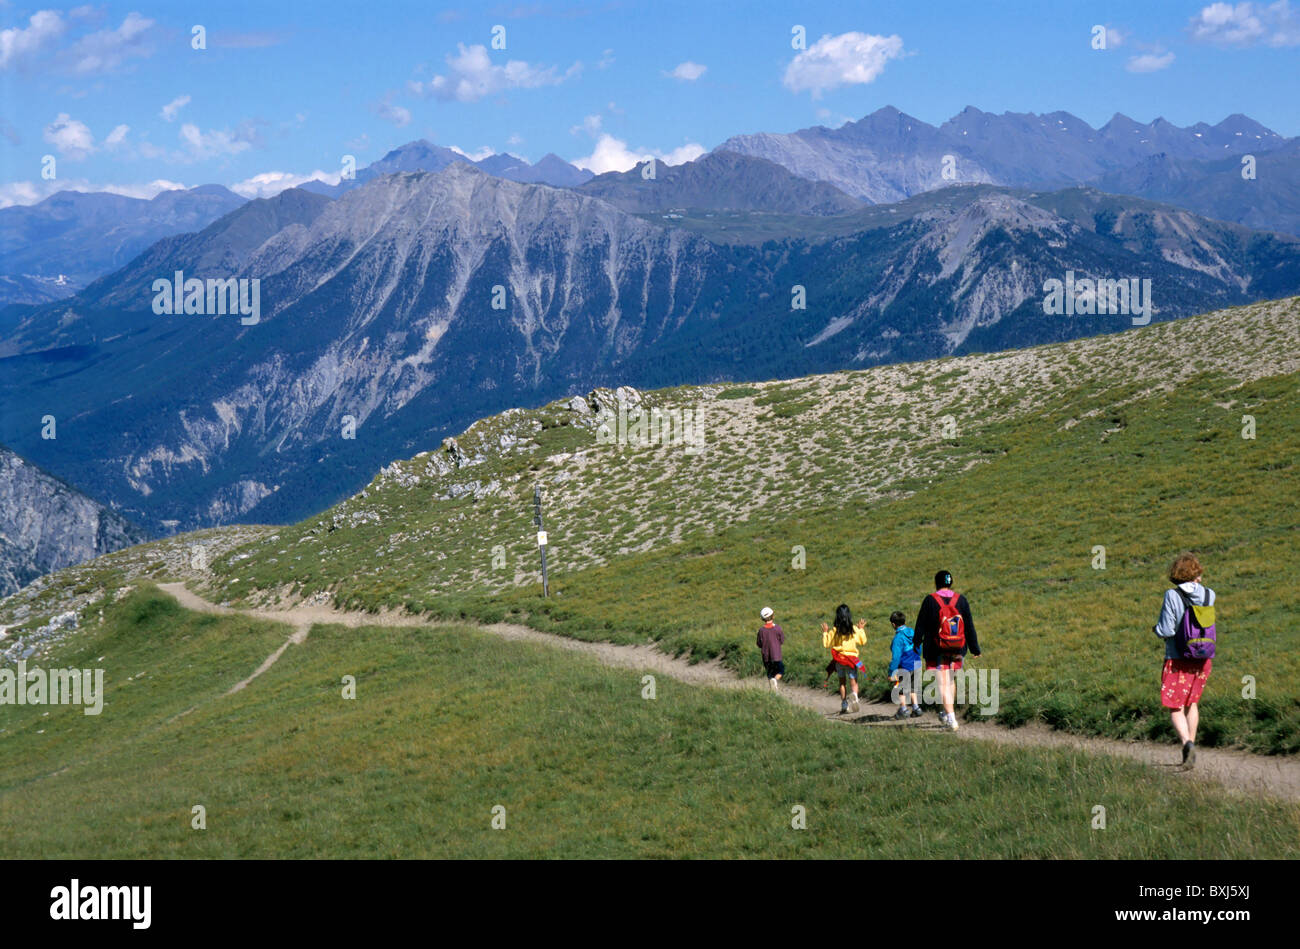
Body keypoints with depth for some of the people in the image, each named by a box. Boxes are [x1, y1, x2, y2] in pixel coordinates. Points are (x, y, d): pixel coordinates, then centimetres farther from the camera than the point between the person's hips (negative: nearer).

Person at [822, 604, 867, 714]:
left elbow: (826, 644, -3)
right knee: (854, 682, 2)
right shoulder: (854, 629, -6)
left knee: (842, 682, 16)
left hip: (839, 660, 0)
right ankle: (855, 696, -29)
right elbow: (863, 641, 7)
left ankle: (844, 704, 15)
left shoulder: (834, 631, -9)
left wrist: (825, 632, 8)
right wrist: (861, 629, 20)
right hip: (851, 658, 0)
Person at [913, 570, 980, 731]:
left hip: (937, 649, -4)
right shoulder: (961, 600, 1)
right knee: (950, 679, 23)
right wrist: (974, 648, 9)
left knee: (943, 682, -3)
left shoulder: (930, 600, -7)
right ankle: (947, 713, 34)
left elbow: (921, 625, -1)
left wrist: (916, 643, 13)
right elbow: (969, 625, 4)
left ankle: (951, 719, -15)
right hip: (957, 648, 4)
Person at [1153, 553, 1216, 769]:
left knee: (1175, 708, 2)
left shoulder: (1172, 596, -14)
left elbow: (1166, 630, -16)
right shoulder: (1209, 595, -2)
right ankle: (1191, 741, 22)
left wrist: (1156, 628, 6)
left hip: (1178, 660, -4)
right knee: (1192, 702, 23)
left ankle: (1187, 743, -21)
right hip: (1203, 658, 4)